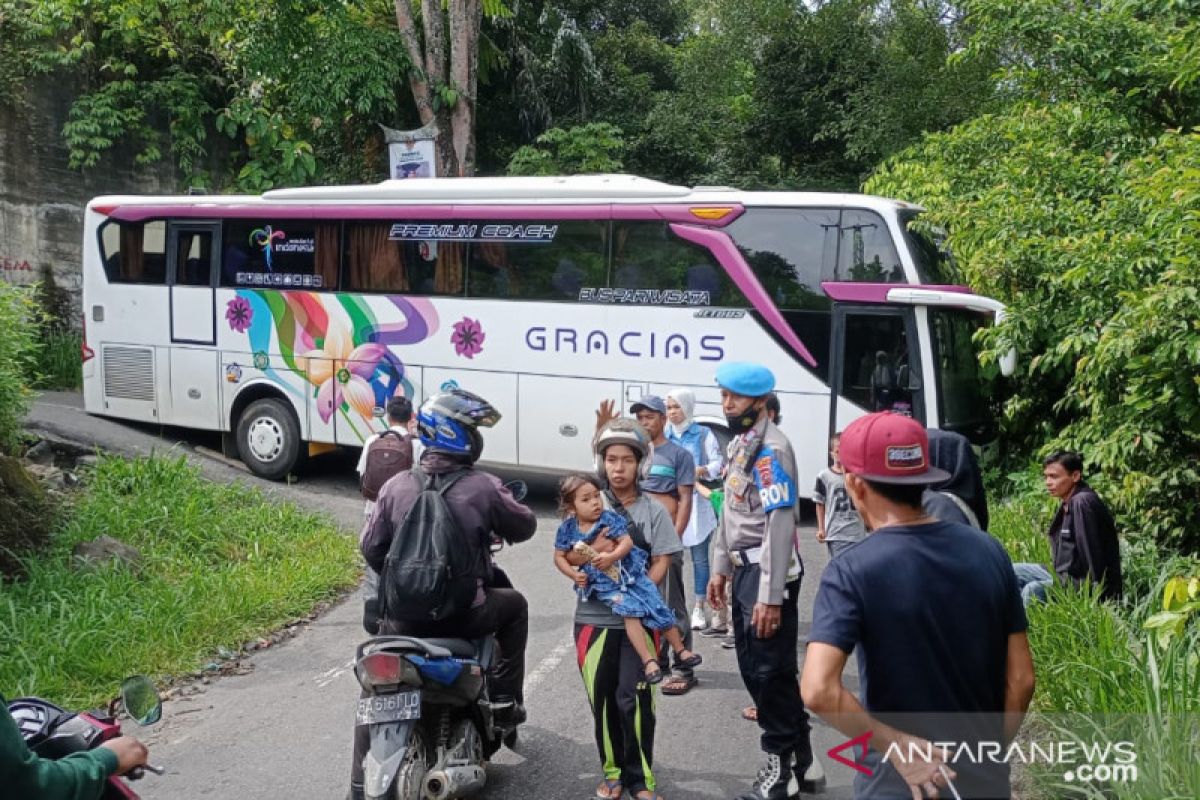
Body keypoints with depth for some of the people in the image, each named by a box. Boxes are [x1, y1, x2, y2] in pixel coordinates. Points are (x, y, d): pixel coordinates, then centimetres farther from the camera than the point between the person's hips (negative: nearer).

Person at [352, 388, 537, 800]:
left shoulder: (396, 486, -1)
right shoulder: (484, 487, -9)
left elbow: (372, 548, 4)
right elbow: (525, 527, 6)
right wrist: (496, 522, 28)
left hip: (404, 614, 3)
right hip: (464, 614, -2)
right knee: (514, 606, 29)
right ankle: (506, 697, 29)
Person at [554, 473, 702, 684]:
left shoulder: (610, 518, -7)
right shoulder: (568, 529, -3)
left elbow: (627, 542, -13)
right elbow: (559, 557, 6)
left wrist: (611, 556, -29)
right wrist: (574, 574, -8)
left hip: (631, 573, 1)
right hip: (604, 583, -1)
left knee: (660, 610, 2)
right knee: (630, 612, -23)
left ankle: (680, 649, 22)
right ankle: (648, 659, -17)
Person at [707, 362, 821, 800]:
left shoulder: (771, 448, -17)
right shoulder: (739, 442, 13)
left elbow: (780, 525, -22)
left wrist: (770, 596, -24)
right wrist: (720, 568, 18)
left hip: (767, 572, -10)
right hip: (744, 568, 10)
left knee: (771, 669, -1)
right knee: (752, 666, 15)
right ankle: (801, 761, 28)